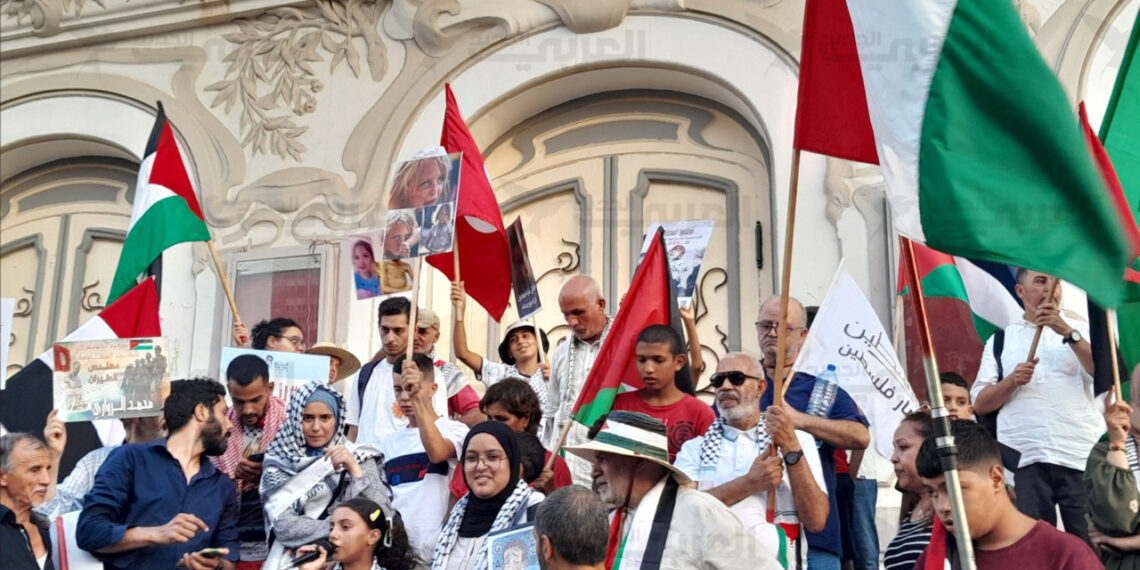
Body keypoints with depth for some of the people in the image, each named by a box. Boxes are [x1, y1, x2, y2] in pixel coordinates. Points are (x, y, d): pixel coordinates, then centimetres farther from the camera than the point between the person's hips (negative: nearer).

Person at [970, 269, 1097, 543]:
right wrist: (1012, 380, -8)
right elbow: (980, 403, 9)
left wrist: (1067, 332, -12)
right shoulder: (1000, 340, 15)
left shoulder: (1080, 330, 15)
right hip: (1026, 460, 1)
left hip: (1081, 458, 0)